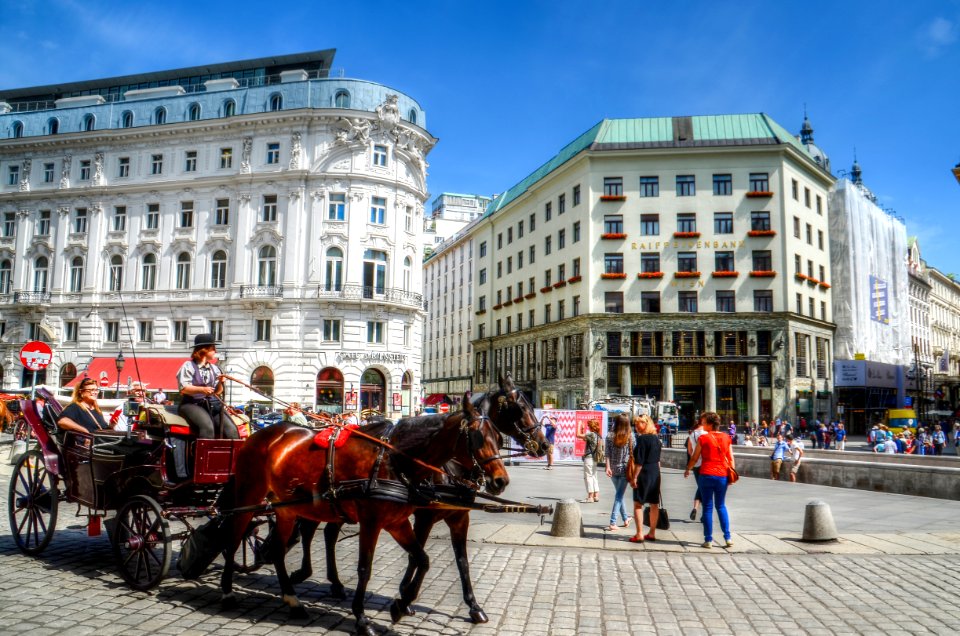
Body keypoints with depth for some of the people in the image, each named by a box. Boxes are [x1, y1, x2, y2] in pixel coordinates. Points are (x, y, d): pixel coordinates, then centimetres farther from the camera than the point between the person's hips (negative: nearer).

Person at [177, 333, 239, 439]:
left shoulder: (214, 368, 19)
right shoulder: (188, 366, 1)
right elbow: (183, 388, -10)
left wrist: (220, 383, -4)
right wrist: (201, 389, -25)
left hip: (212, 405, 5)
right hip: (191, 404, -5)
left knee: (231, 429, -19)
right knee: (207, 427, -35)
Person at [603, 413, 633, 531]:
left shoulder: (610, 435, -4)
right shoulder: (630, 436, -8)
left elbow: (607, 453, -6)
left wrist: (608, 467, -4)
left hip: (613, 469, 2)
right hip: (624, 469, -2)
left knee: (618, 493, 20)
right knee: (619, 495, 2)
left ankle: (625, 518, 32)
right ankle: (612, 522, -6)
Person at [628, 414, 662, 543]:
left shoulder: (642, 439, -15)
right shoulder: (656, 439, 9)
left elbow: (639, 461, -18)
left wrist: (634, 477, -14)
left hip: (644, 474, -8)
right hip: (655, 474, 8)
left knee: (638, 504, -1)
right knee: (654, 504, 11)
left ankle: (639, 534, -4)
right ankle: (652, 533, 18)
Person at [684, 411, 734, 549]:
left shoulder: (703, 438, -5)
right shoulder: (726, 438, 5)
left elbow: (694, 458, 1)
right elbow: (731, 459, 5)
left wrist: (687, 470, 15)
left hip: (707, 475, -3)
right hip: (722, 475, 3)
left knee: (708, 507, 4)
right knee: (721, 506, 17)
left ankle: (708, 540, 5)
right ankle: (728, 537, 10)